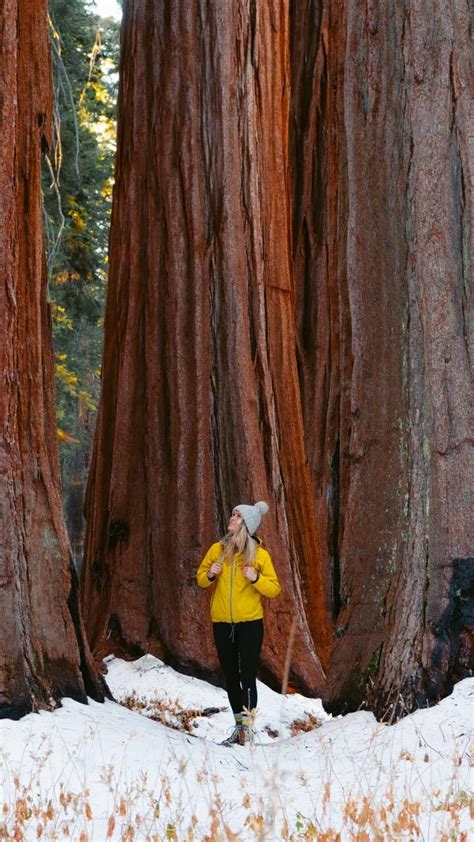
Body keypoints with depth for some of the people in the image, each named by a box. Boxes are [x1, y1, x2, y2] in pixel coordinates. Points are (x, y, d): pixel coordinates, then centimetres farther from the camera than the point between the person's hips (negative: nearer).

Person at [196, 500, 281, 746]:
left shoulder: (260, 554, -3)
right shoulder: (218, 549, 4)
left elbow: (274, 589, -1)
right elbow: (200, 577, 14)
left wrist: (256, 578, -19)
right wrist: (209, 575, -8)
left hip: (250, 622, -3)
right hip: (222, 623, 4)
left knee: (247, 675, -10)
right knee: (230, 676, 10)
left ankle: (247, 726, -11)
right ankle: (239, 726, 20)